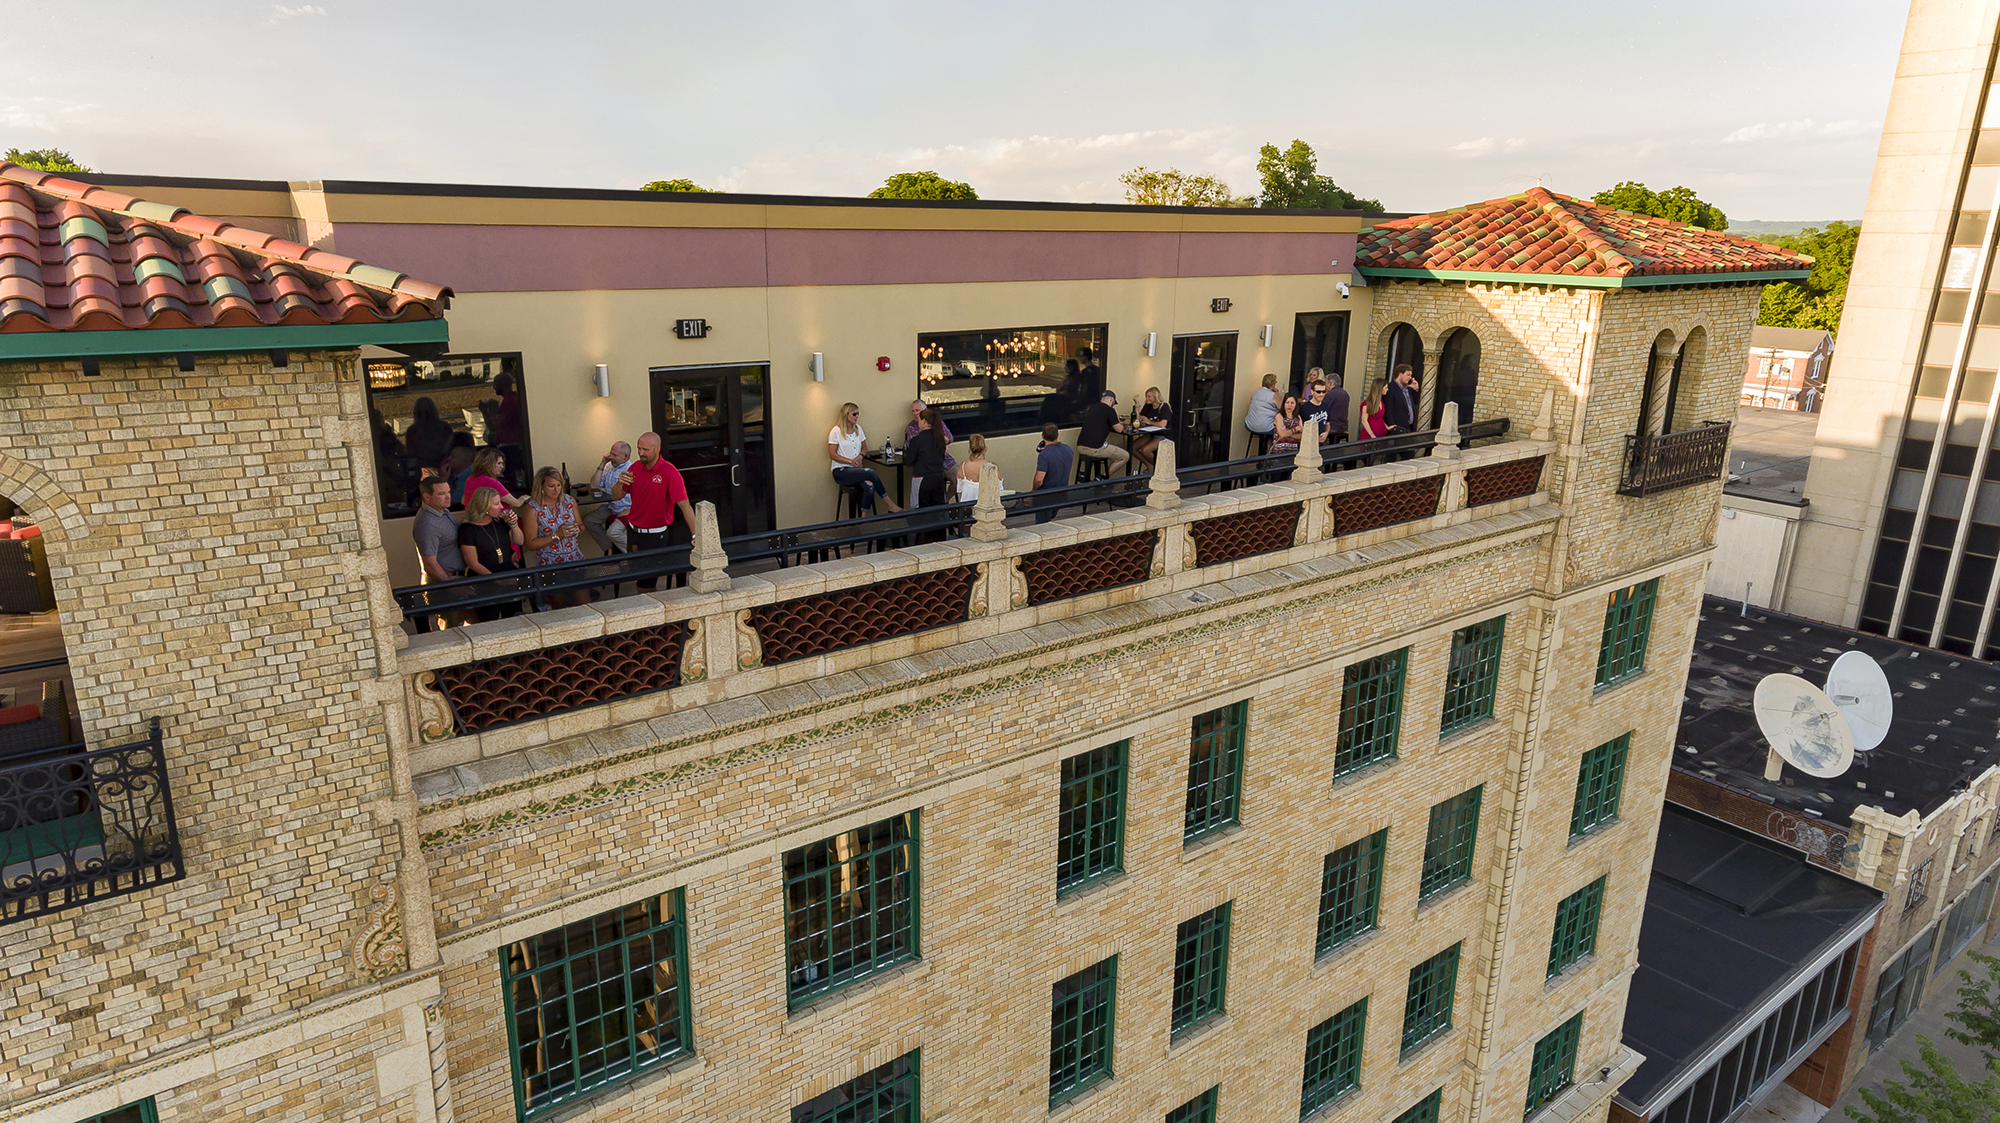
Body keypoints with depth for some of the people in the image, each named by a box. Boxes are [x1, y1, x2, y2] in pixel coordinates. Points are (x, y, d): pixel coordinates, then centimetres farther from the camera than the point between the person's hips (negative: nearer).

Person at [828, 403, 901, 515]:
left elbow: (864, 448, 20)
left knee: (870, 486, -29)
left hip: (856, 469, 5)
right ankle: (890, 504, -20)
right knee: (871, 472, -29)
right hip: (841, 471, -5)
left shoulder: (858, 428, 13)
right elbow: (832, 455, -8)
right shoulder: (836, 431, -5)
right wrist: (851, 461, -16)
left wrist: (860, 456, -4)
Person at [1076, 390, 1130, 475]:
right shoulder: (1110, 410, -4)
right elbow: (1119, 429, 1)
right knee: (1125, 456, 8)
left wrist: (1118, 423, 41)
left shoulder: (1092, 408, 19)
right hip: (1095, 449, -8)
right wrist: (1121, 425, 25)